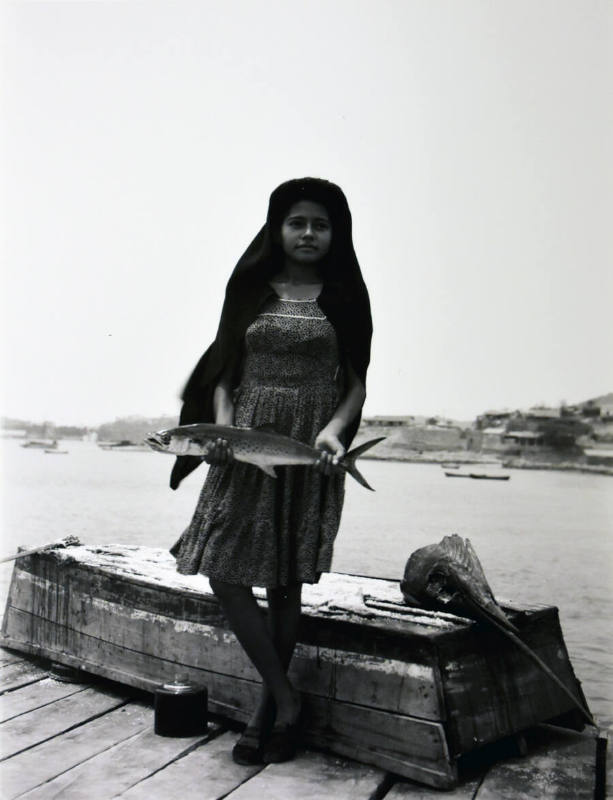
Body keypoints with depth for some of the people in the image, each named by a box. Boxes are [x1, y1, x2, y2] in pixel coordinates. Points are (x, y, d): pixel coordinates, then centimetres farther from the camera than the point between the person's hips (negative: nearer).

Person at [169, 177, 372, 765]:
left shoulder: (344, 296, 5)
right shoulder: (250, 288, 9)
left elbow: (356, 383, 4)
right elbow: (223, 372, 8)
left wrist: (334, 429, -15)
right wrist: (224, 426, -9)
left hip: (310, 450, -2)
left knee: (285, 581, 4)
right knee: (222, 568, -6)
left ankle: (265, 712, 19)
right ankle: (285, 699, 6)